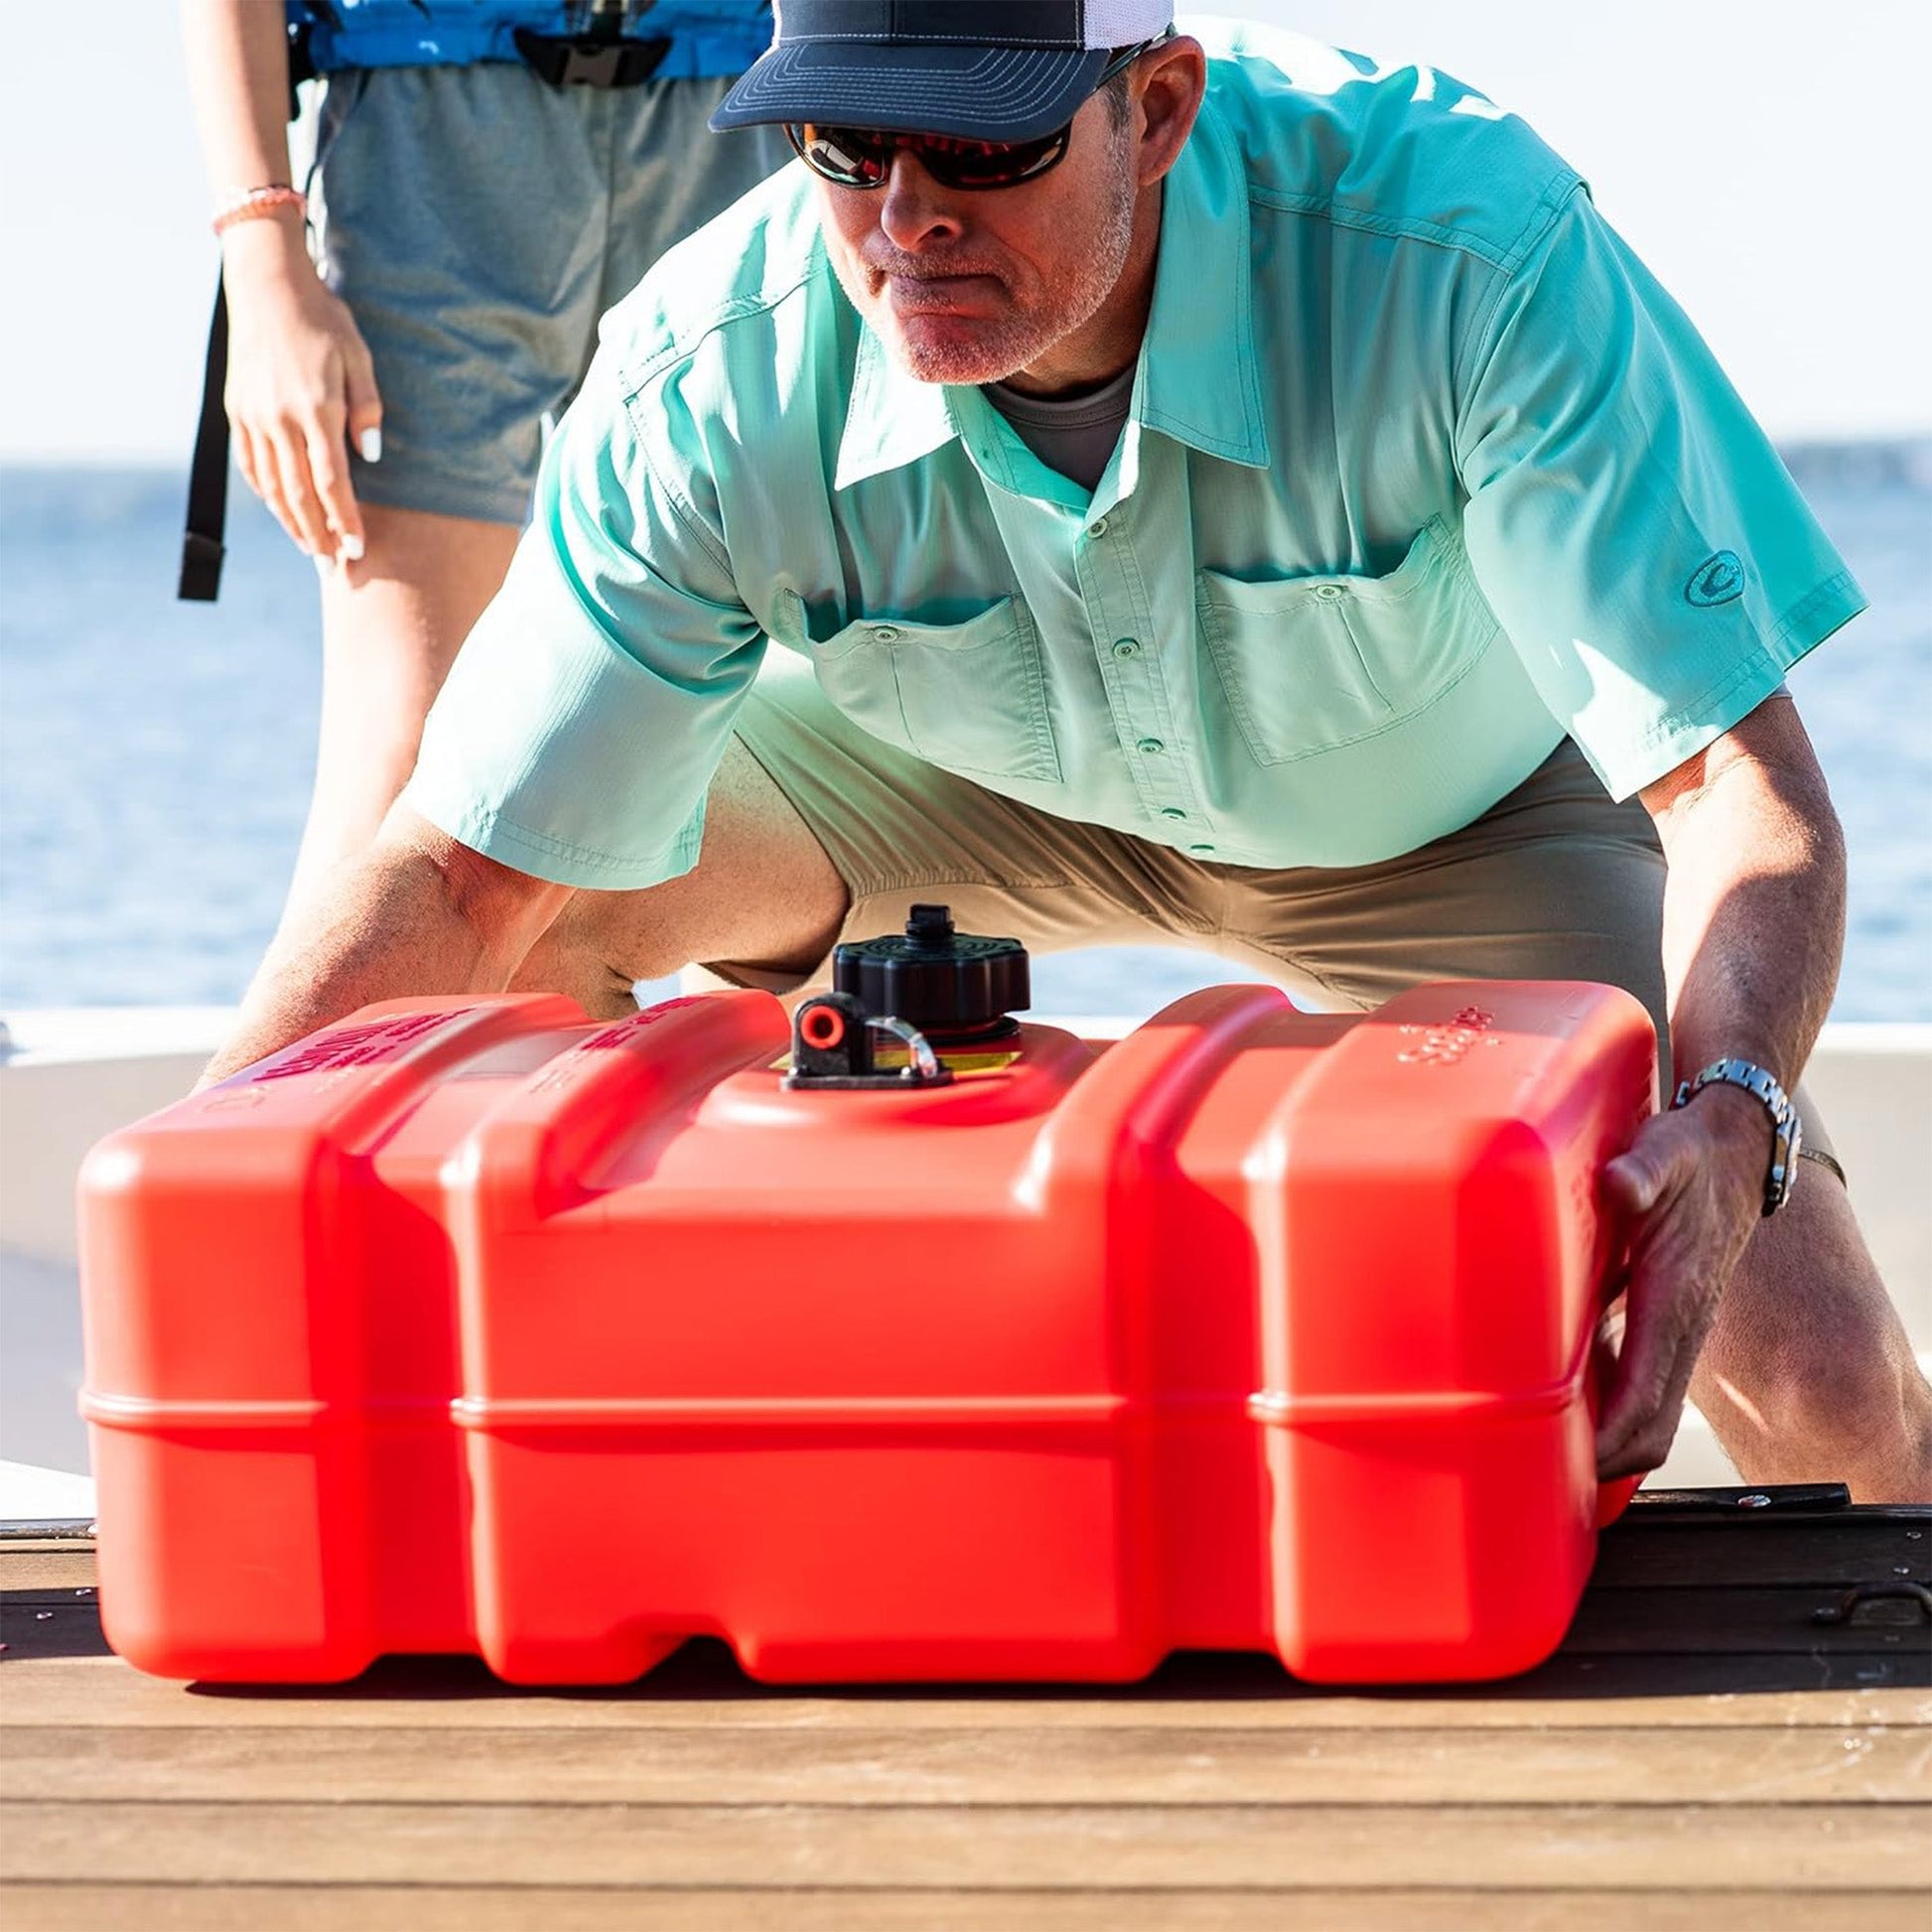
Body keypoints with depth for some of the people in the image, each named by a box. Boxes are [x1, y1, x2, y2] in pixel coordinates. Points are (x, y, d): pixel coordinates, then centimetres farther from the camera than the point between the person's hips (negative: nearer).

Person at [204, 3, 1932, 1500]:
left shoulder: (1467, 247, -39)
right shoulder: (717, 381, -32)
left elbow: (1739, 778, -40)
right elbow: (463, 878, -26)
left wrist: (1730, 1118, -60)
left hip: (1439, 809, -2)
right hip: (974, 769, 2)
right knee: (526, 908, -20)